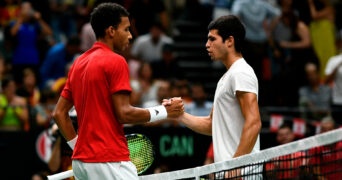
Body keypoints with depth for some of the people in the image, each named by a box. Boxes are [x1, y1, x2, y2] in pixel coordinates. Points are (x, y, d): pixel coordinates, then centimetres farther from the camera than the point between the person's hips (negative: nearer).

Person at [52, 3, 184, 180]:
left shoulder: (78, 63, 15)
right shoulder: (115, 61, -9)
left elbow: (59, 113, 16)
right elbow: (124, 114, -15)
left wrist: (78, 146, 16)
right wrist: (164, 111, -4)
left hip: (81, 160, 9)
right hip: (110, 162, -9)